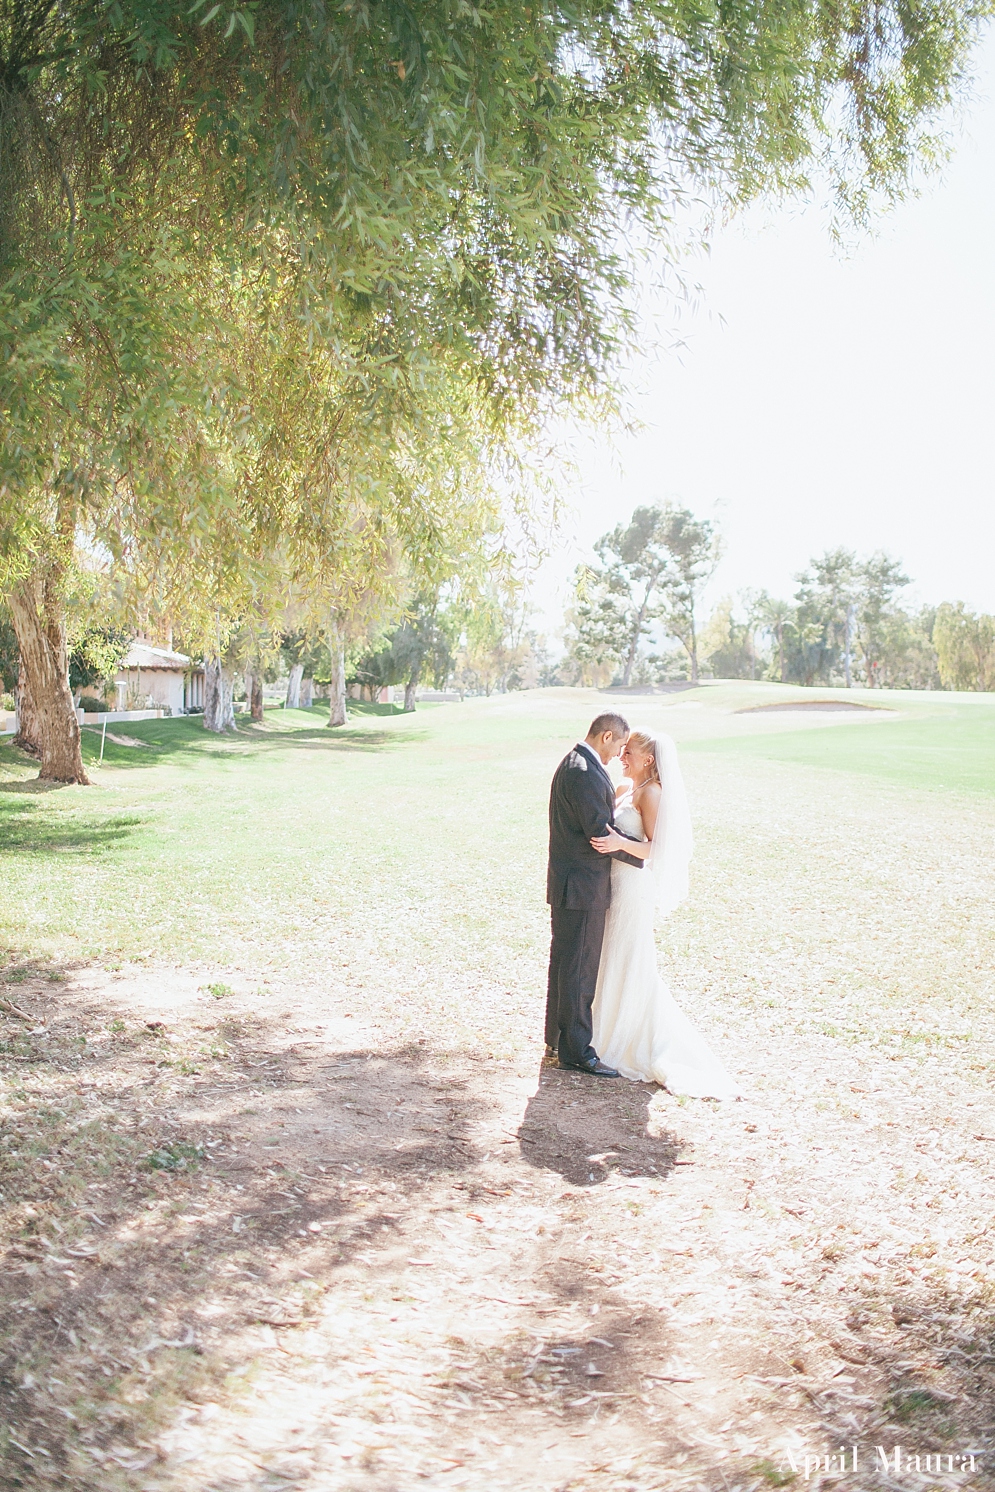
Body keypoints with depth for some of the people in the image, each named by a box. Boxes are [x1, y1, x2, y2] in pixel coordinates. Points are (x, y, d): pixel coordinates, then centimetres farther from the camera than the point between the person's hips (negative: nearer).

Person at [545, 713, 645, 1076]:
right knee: (579, 967, -3)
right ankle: (576, 1050, 6)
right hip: (581, 886, -11)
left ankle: (558, 1035, 33)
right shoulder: (585, 774, -22)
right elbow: (602, 835, -22)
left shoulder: (575, 763, 12)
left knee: (566, 962, 20)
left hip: (573, 883, 11)